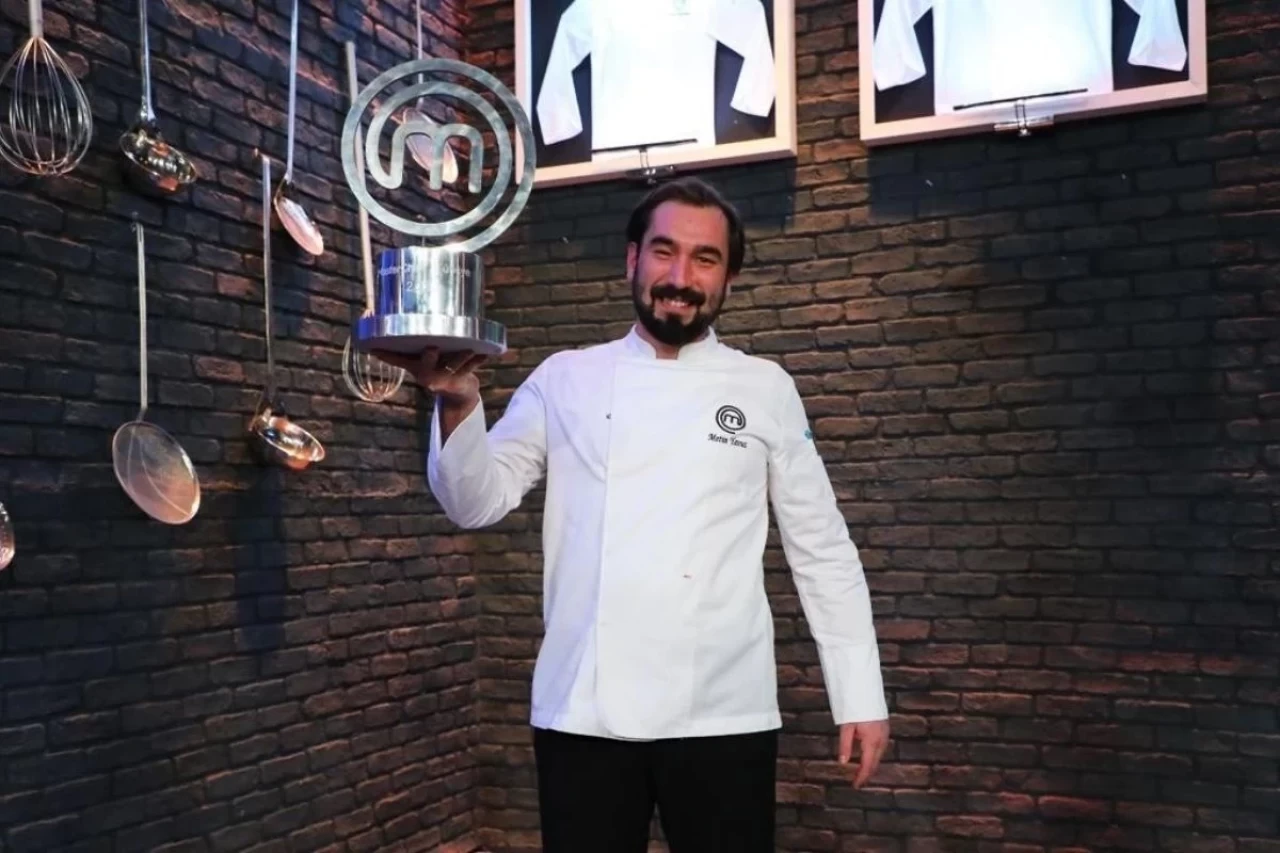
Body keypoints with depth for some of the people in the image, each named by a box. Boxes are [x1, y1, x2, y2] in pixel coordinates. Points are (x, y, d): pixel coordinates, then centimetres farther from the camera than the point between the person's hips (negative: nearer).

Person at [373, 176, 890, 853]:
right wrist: (457, 403, -18)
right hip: (584, 711, 1)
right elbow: (479, 501, 0)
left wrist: (860, 696, 4)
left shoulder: (766, 390, 4)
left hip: (722, 714, 0)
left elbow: (821, 548, 6)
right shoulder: (565, 380, 6)